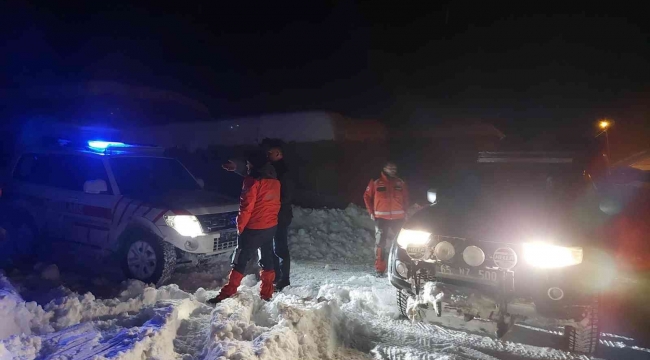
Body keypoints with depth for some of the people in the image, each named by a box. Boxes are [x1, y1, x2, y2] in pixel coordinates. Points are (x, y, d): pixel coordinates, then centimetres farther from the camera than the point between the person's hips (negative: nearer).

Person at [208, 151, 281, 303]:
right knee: (267, 260, 12)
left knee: (240, 261, -1)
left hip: (254, 228, -7)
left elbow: (246, 206, -17)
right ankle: (266, 294, 17)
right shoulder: (274, 181, 9)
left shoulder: (253, 181, -15)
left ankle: (226, 294, 3)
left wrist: (240, 225, -8)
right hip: (271, 226, 7)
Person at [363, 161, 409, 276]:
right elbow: (367, 196, 7)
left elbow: (406, 199, 16)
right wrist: (371, 212, 3)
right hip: (381, 218, -2)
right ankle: (380, 269, 3)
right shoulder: (375, 182, -1)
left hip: (398, 218, 2)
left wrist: (405, 212, 8)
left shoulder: (401, 183, 8)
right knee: (380, 243, -3)